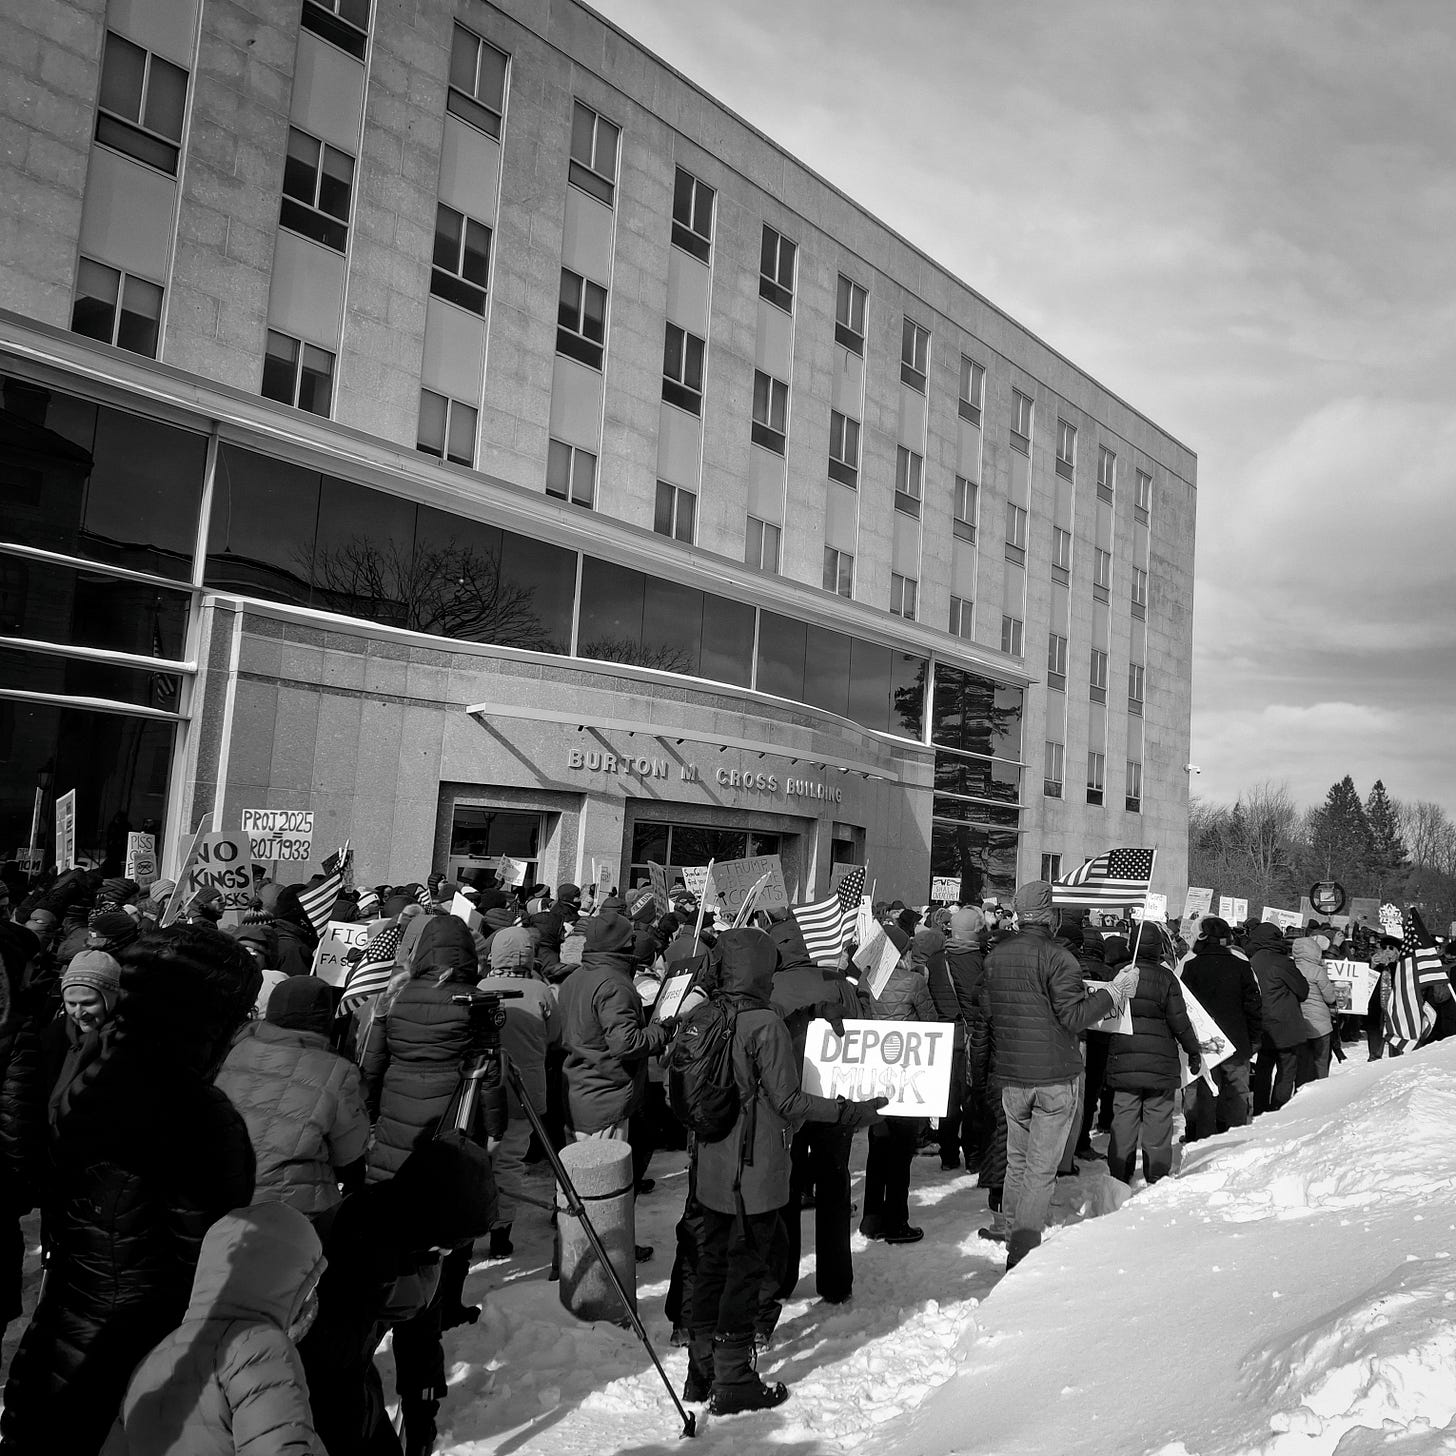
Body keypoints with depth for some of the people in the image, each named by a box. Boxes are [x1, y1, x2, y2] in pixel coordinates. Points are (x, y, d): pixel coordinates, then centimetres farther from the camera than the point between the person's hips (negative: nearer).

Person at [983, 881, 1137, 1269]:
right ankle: (1024, 1255, 0)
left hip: (1010, 1075, 5)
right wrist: (1114, 992, -6)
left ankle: (1011, 1238, 26)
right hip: (1054, 1076, -5)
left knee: (1016, 1161, 19)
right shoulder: (1056, 956, -15)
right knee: (1041, 1168, 1)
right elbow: (1072, 1017, -17)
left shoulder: (995, 956, 4)